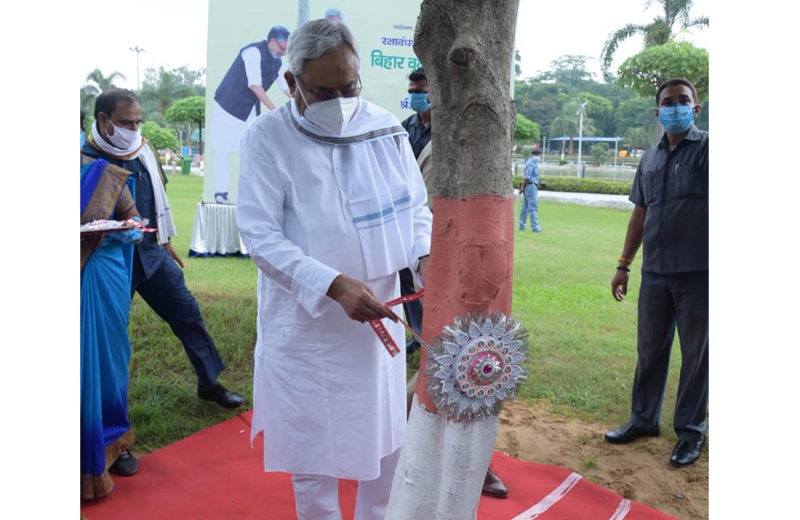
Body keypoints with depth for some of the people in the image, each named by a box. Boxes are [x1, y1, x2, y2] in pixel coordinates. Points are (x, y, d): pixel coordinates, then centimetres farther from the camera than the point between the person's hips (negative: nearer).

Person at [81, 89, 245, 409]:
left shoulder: (144, 149, 3)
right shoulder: (87, 160, -16)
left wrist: (166, 241, 20)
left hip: (150, 253, 6)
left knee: (188, 312, 6)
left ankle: (209, 384, 19)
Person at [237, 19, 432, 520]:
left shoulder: (386, 127, -2)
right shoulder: (267, 138, -11)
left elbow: (416, 205, 7)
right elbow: (261, 235, -16)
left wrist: (426, 254, -13)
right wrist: (335, 285, -28)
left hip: (378, 312, 4)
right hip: (305, 324, -3)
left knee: (385, 441, 19)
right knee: (312, 453, 12)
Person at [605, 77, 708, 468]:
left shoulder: (705, 147, -3)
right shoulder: (650, 160, 12)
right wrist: (623, 265, 16)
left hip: (698, 271, -5)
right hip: (655, 271, 5)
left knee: (695, 352, 6)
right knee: (650, 348, 14)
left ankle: (690, 431, 19)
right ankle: (644, 419, 29)